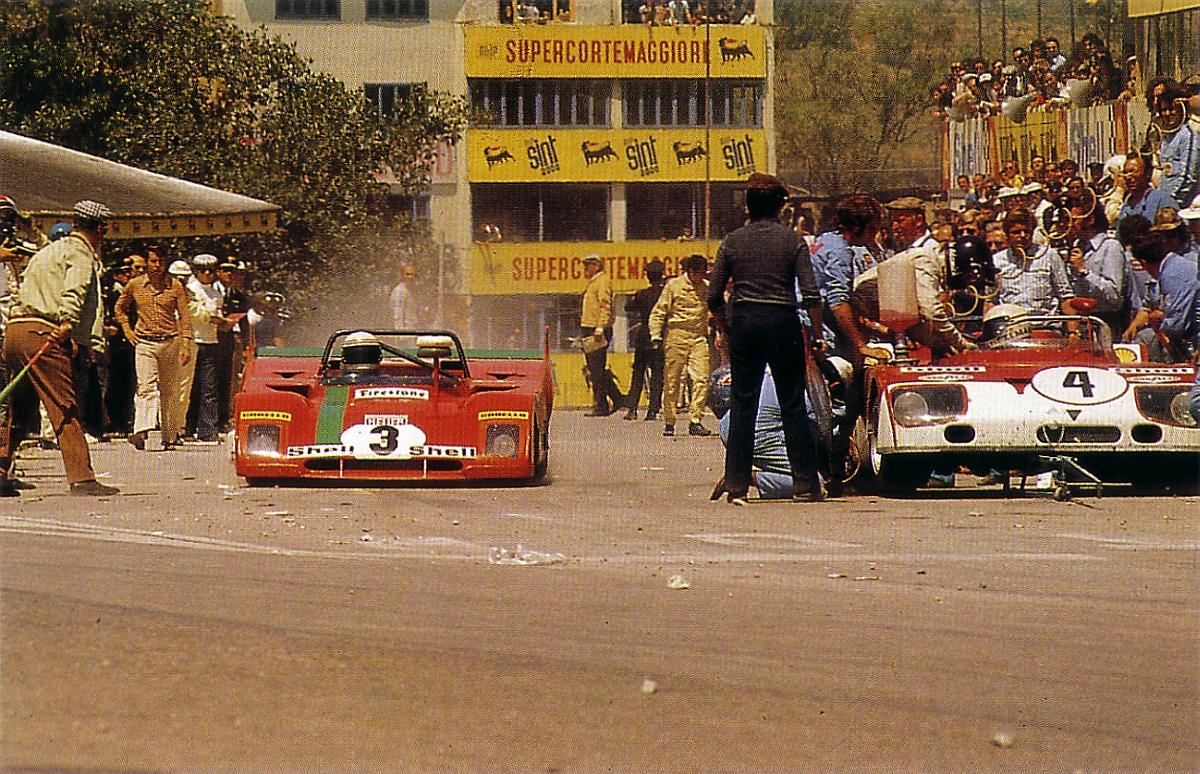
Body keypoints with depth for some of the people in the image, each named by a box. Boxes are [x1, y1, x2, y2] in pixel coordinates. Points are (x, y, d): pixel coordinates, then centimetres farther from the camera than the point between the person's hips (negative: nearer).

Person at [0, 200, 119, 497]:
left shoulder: (45, 252, 28)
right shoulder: (81, 253, 1)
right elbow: (75, 290, -17)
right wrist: (68, 323, -29)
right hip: (43, 333, -8)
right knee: (65, 409, -9)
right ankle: (81, 478, -13)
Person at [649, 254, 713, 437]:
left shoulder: (706, 288, 10)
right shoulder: (674, 285, 0)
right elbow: (658, 312, 1)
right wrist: (656, 337, -7)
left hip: (699, 338, 3)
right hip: (676, 337, -3)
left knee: (701, 379, -10)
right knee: (672, 381, 1)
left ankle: (695, 421, -9)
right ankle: (669, 423, 9)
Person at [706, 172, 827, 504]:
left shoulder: (732, 242, 3)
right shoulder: (793, 240, -2)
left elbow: (714, 297, 3)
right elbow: (810, 294, -7)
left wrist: (729, 327, 15)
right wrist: (817, 335, 0)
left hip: (743, 322, 1)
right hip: (783, 323, -1)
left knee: (742, 403, 6)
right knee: (793, 405, 4)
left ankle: (736, 482, 2)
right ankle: (806, 482, 5)